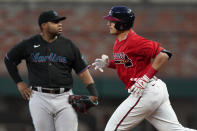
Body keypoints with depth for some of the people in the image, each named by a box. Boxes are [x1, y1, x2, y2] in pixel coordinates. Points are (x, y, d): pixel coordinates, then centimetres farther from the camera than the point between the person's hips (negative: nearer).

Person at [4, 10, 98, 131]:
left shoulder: (68, 45, 5)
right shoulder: (29, 45, 3)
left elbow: (82, 70, 4)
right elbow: (9, 60, 17)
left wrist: (93, 93, -9)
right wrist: (19, 83, 10)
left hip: (64, 98, 0)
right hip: (40, 98, 0)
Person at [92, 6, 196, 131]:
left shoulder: (135, 41, -17)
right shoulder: (119, 41, 14)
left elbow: (164, 54, -21)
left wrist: (146, 78, -22)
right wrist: (108, 63, 9)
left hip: (146, 92, -10)